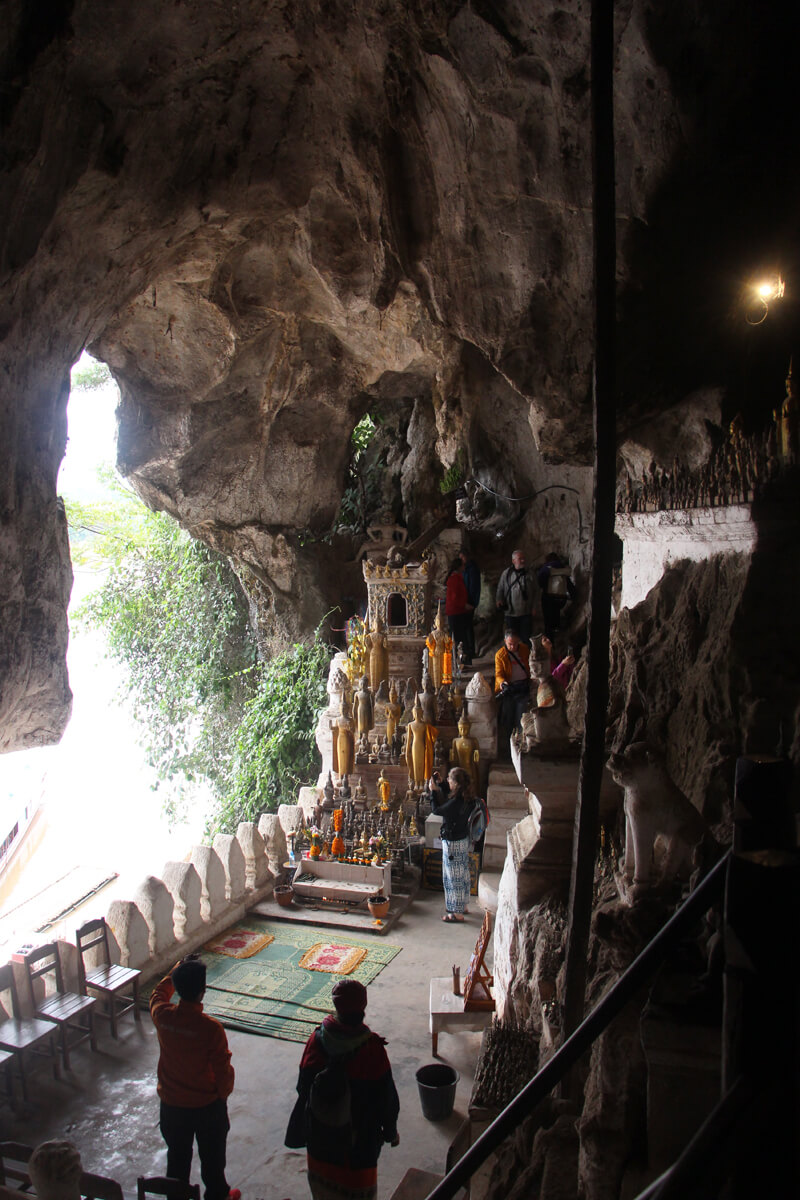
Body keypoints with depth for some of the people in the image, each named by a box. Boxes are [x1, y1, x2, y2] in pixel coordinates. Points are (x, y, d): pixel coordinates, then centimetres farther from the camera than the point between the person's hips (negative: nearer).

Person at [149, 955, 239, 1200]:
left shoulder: (161, 1015, -22)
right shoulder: (211, 1028, -31)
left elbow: (160, 991, 4)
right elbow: (223, 1070, -18)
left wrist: (179, 967, 13)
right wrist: (224, 1093, 2)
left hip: (171, 1103, 3)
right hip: (207, 1104, -3)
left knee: (177, 1155, 26)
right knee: (212, 1155, 23)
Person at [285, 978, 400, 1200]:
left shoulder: (317, 1039, -17)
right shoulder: (372, 1048, -24)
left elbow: (304, 1088, -5)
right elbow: (387, 1098, -15)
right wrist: (390, 1131, 2)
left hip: (321, 1134, 3)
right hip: (360, 1138, -3)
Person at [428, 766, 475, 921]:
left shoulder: (456, 803, -30)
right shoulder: (466, 798, -3)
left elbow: (436, 810, -18)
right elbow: (449, 800, 17)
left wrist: (433, 791, -10)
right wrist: (440, 784, 11)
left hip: (453, 844, -9)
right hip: (463, 840, 9)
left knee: (454, 877, 4)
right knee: (462, 874, 22)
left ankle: (457, 913, 16)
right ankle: (462, 905, 38)